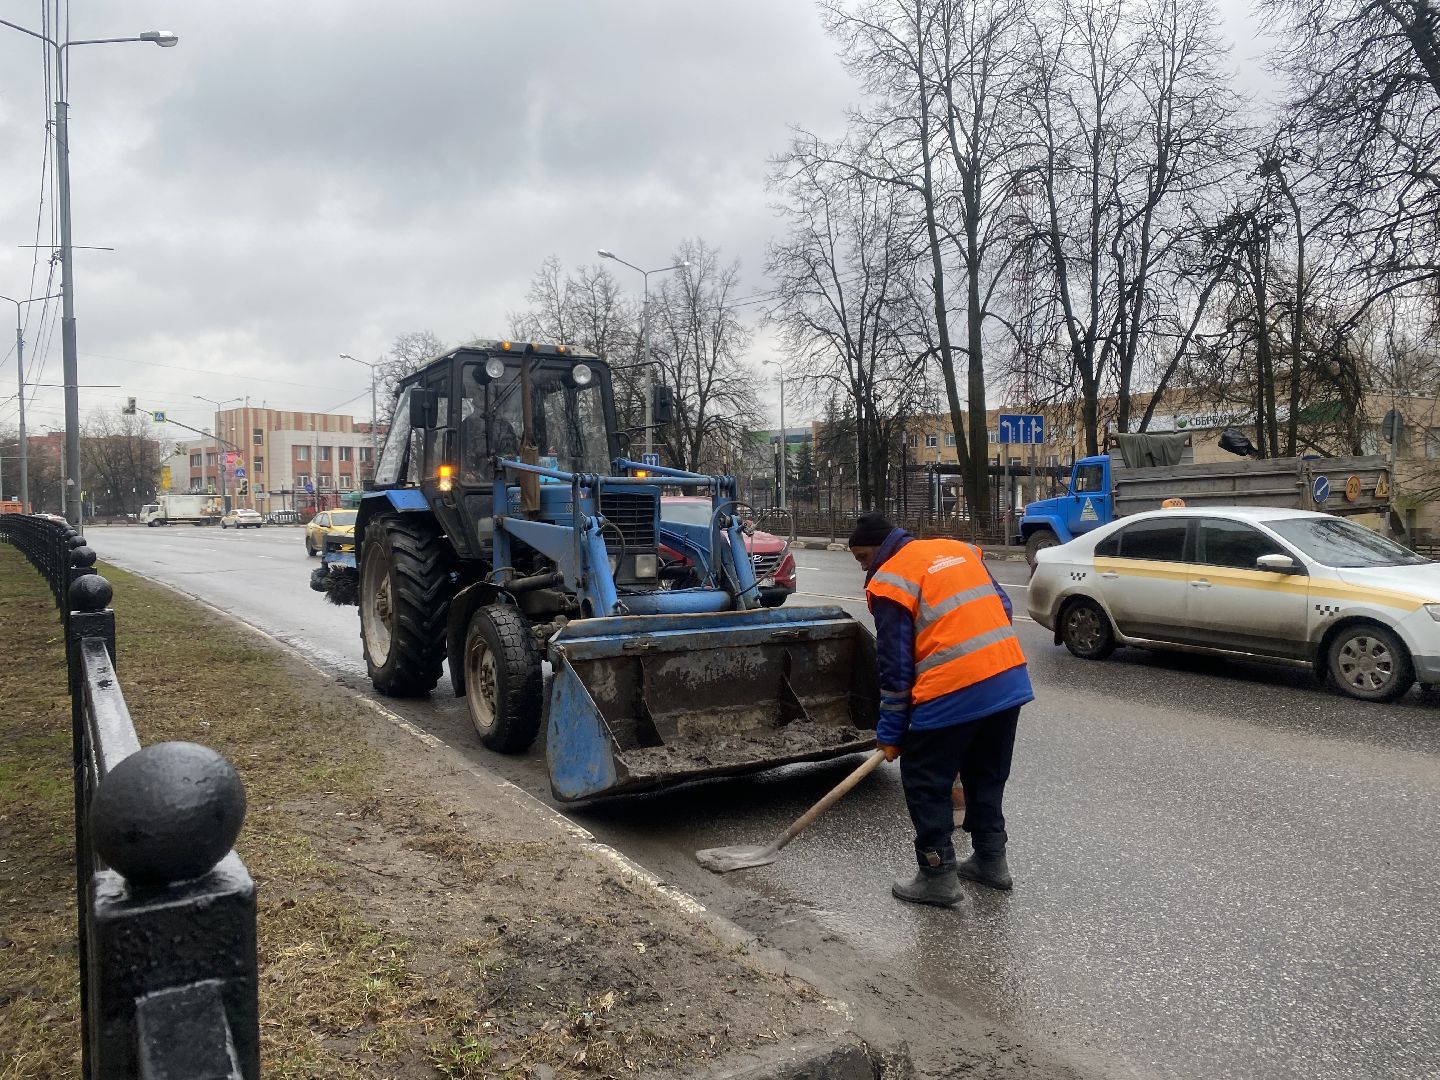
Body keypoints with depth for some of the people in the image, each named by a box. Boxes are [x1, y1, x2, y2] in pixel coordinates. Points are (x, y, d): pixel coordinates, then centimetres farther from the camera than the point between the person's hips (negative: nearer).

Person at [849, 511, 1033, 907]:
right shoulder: (959, 549, 16)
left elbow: (895, 666, -6)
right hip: (1011, 679, 8)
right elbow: (1003, 608, 19)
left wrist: (891, 733, 2)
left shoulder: (890, 581, -5)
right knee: (987, 775, 23)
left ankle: (938, 875, 12)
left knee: (925, 783, 8)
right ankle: (991, 860, 32)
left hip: (952, 695, -8)